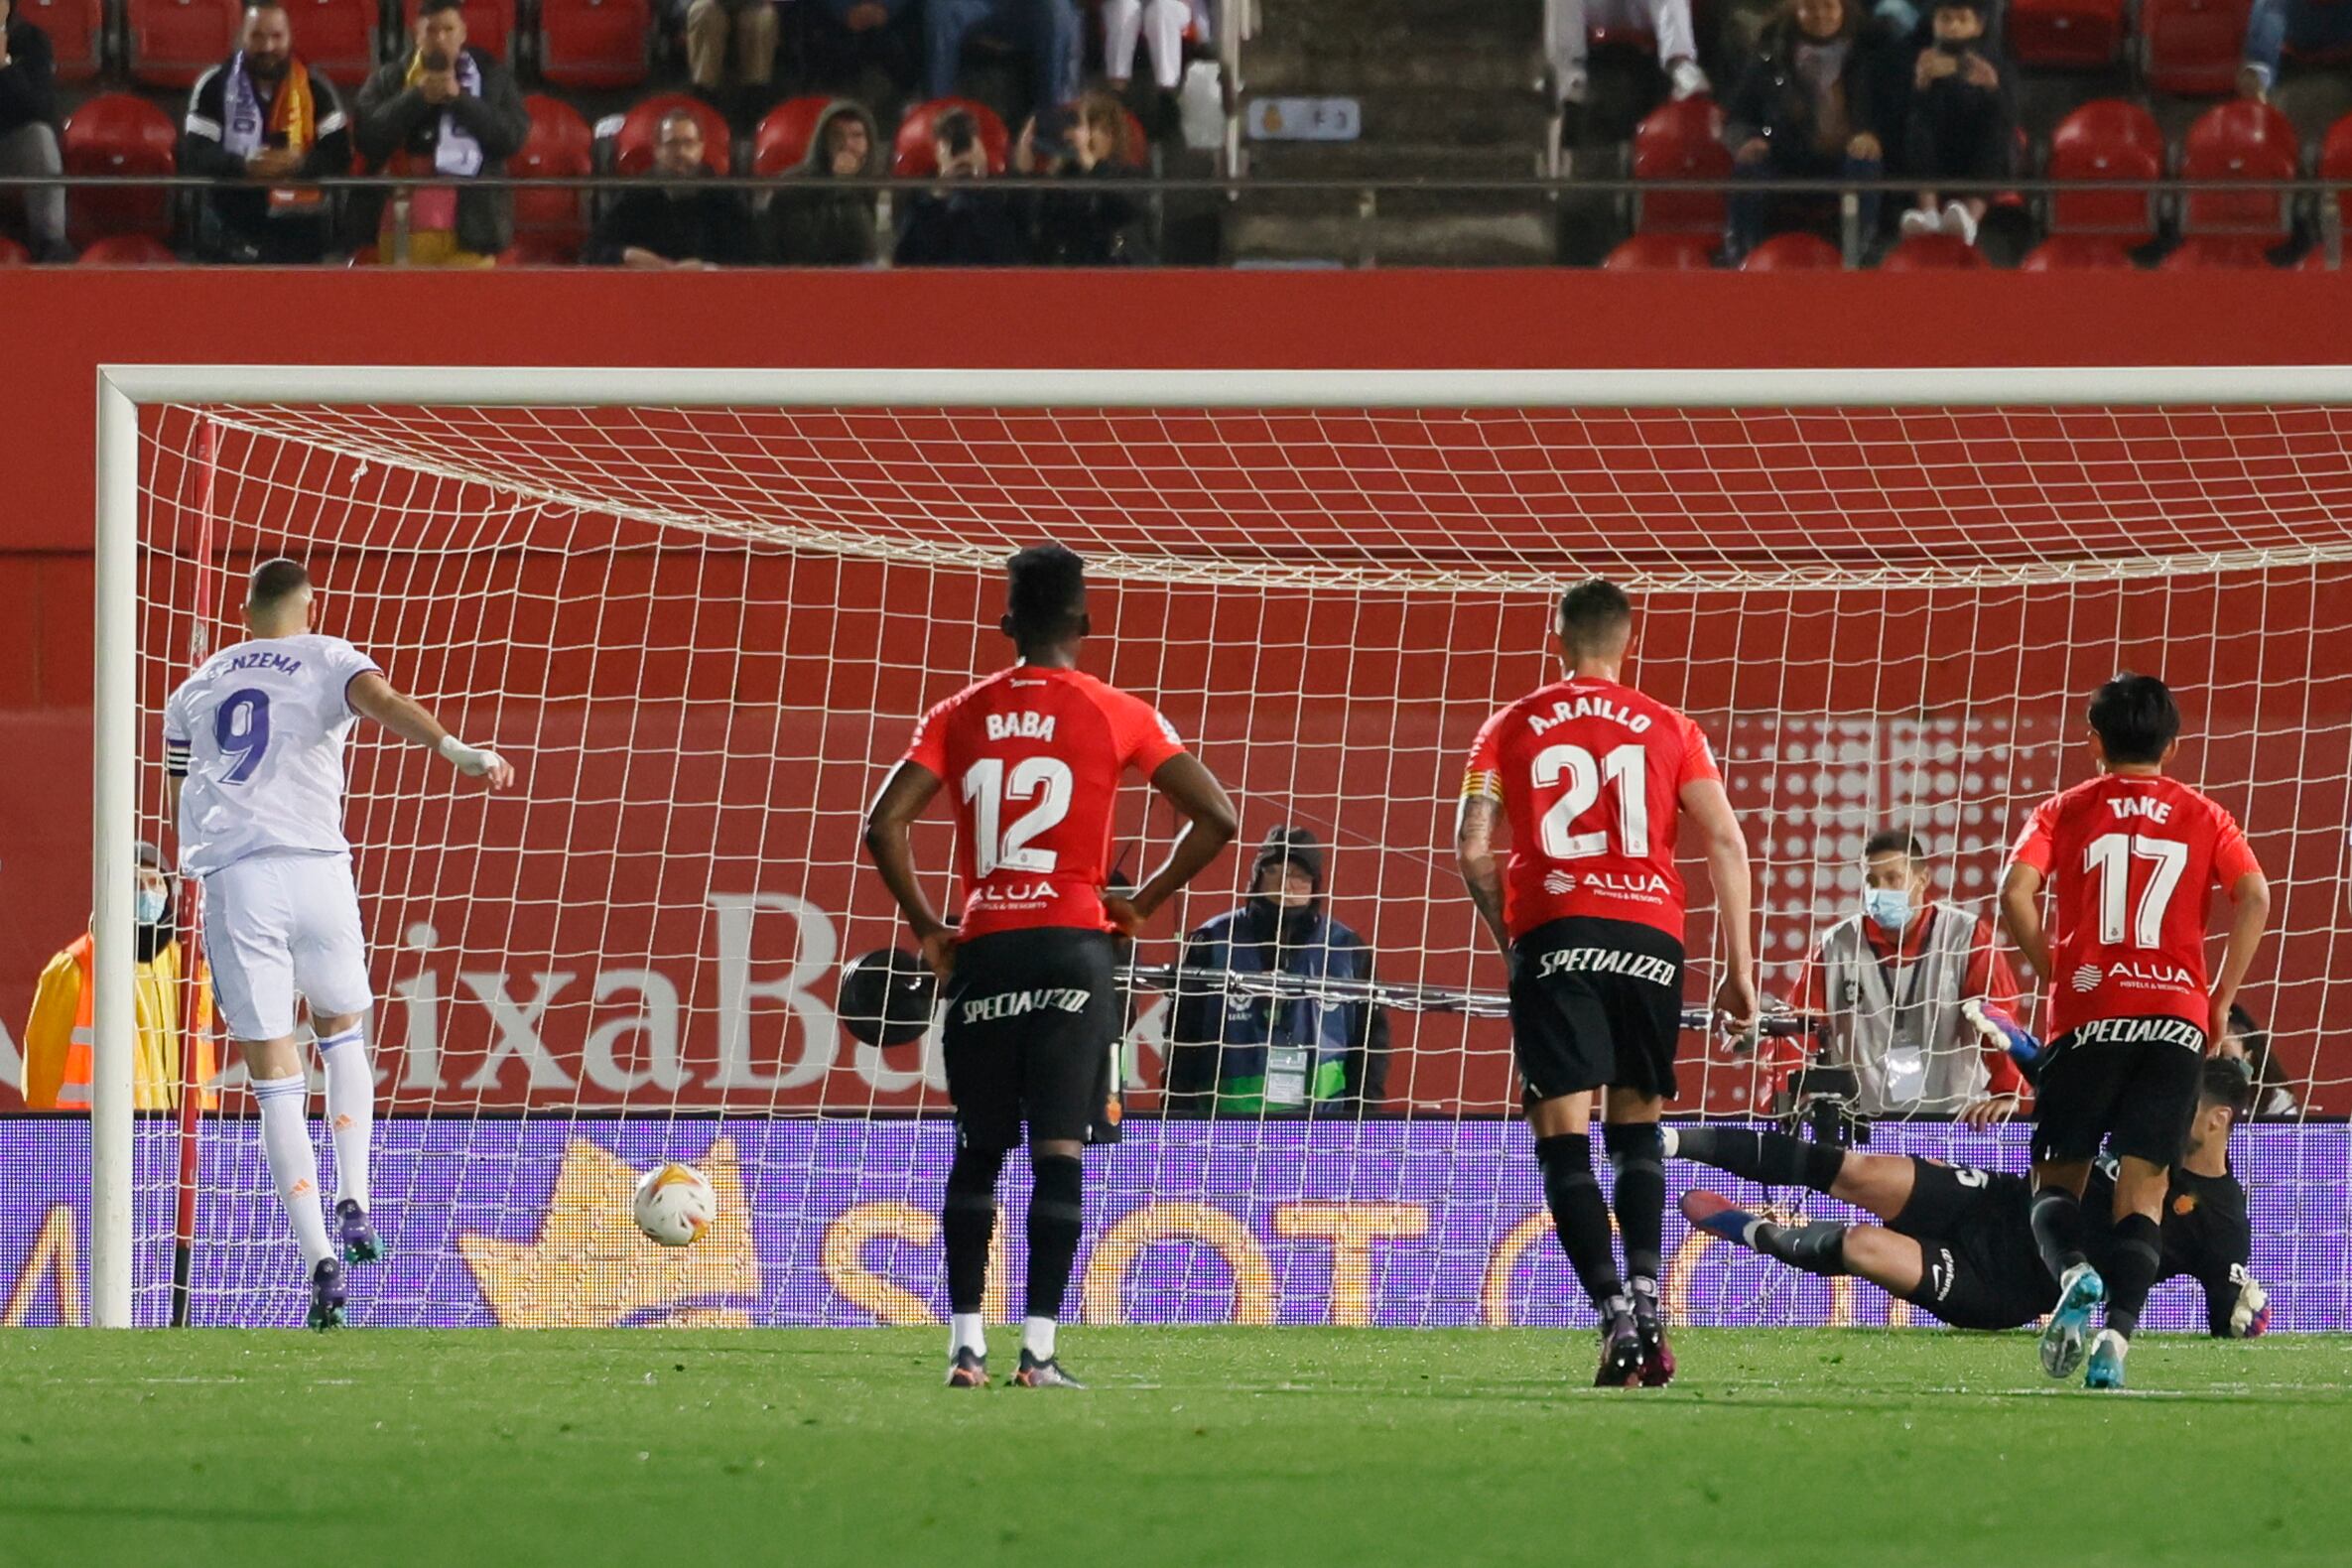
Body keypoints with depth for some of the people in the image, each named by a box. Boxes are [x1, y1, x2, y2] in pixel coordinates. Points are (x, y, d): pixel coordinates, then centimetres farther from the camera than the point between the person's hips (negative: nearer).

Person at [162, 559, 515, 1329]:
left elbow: (180, 809, 26)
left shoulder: (195, 690, 21)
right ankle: (352, 1207, 11)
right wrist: (457, 751, -31)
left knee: (275, 1083, 1)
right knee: (343, 1029, 25)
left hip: (231, 884, 1)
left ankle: (320, 1259, -10)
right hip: (314, 870, -1)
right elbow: (383, 701, -14)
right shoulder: (325, 661, 9)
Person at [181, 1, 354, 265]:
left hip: (298, 229, 1)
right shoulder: (215, 85, -4)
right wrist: (246, 165, -28)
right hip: (232, 226, -1)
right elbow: (194, 156, -10)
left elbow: (340, 154, -5)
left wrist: (300, 163, -26)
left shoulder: (315, 88, -1)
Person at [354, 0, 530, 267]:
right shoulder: (390, 81, 11)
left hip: (470, 224, -1)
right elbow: (366, 137, -2)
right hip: (406, 224, 1)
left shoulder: (493, 77, 10)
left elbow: (513, 136, 0)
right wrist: (418, 97, -10)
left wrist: (460, 98, -8)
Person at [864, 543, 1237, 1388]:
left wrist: (928, 929, 8)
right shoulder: (1115, 715, 2)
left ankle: (966, 1342, 5)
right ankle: (1039, 1345, -9)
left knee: (977, 1150, 11)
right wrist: (1142, 903, 8)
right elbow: (1215, 817, -2)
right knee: (1059, 1149, -3)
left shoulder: (959, 715, 7)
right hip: (1071, 945, -2)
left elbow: (884, 824, -1)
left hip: (982, 952, 2)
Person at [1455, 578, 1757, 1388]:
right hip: (1650, 938, 2)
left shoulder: (1514, 727, 11)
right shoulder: (1669, 729, 12)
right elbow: (1726, 843, 4)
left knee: (1565, 1136, -3)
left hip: (1554, 936, -2)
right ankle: (1646, 1295, -6)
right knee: (1637, 1129, 15)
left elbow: (1472, 846, 3)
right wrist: (1739, 969, 6)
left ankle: (1614, 1310, -20)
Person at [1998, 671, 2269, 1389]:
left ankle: (2073, 1273, -23)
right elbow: (2254, 897, -1)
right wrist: (2221, 1000, 6)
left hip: (2088, 1016, -1)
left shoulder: (2065, 812, 11)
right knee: (2143, 1191, 1)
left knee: (2057, 1180, 8)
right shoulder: (2203, 817, 13)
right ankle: (2117, 1331, -19)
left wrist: (2055, 976, 6)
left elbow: (2016, 893, -6)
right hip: (2177, 1019, 1)